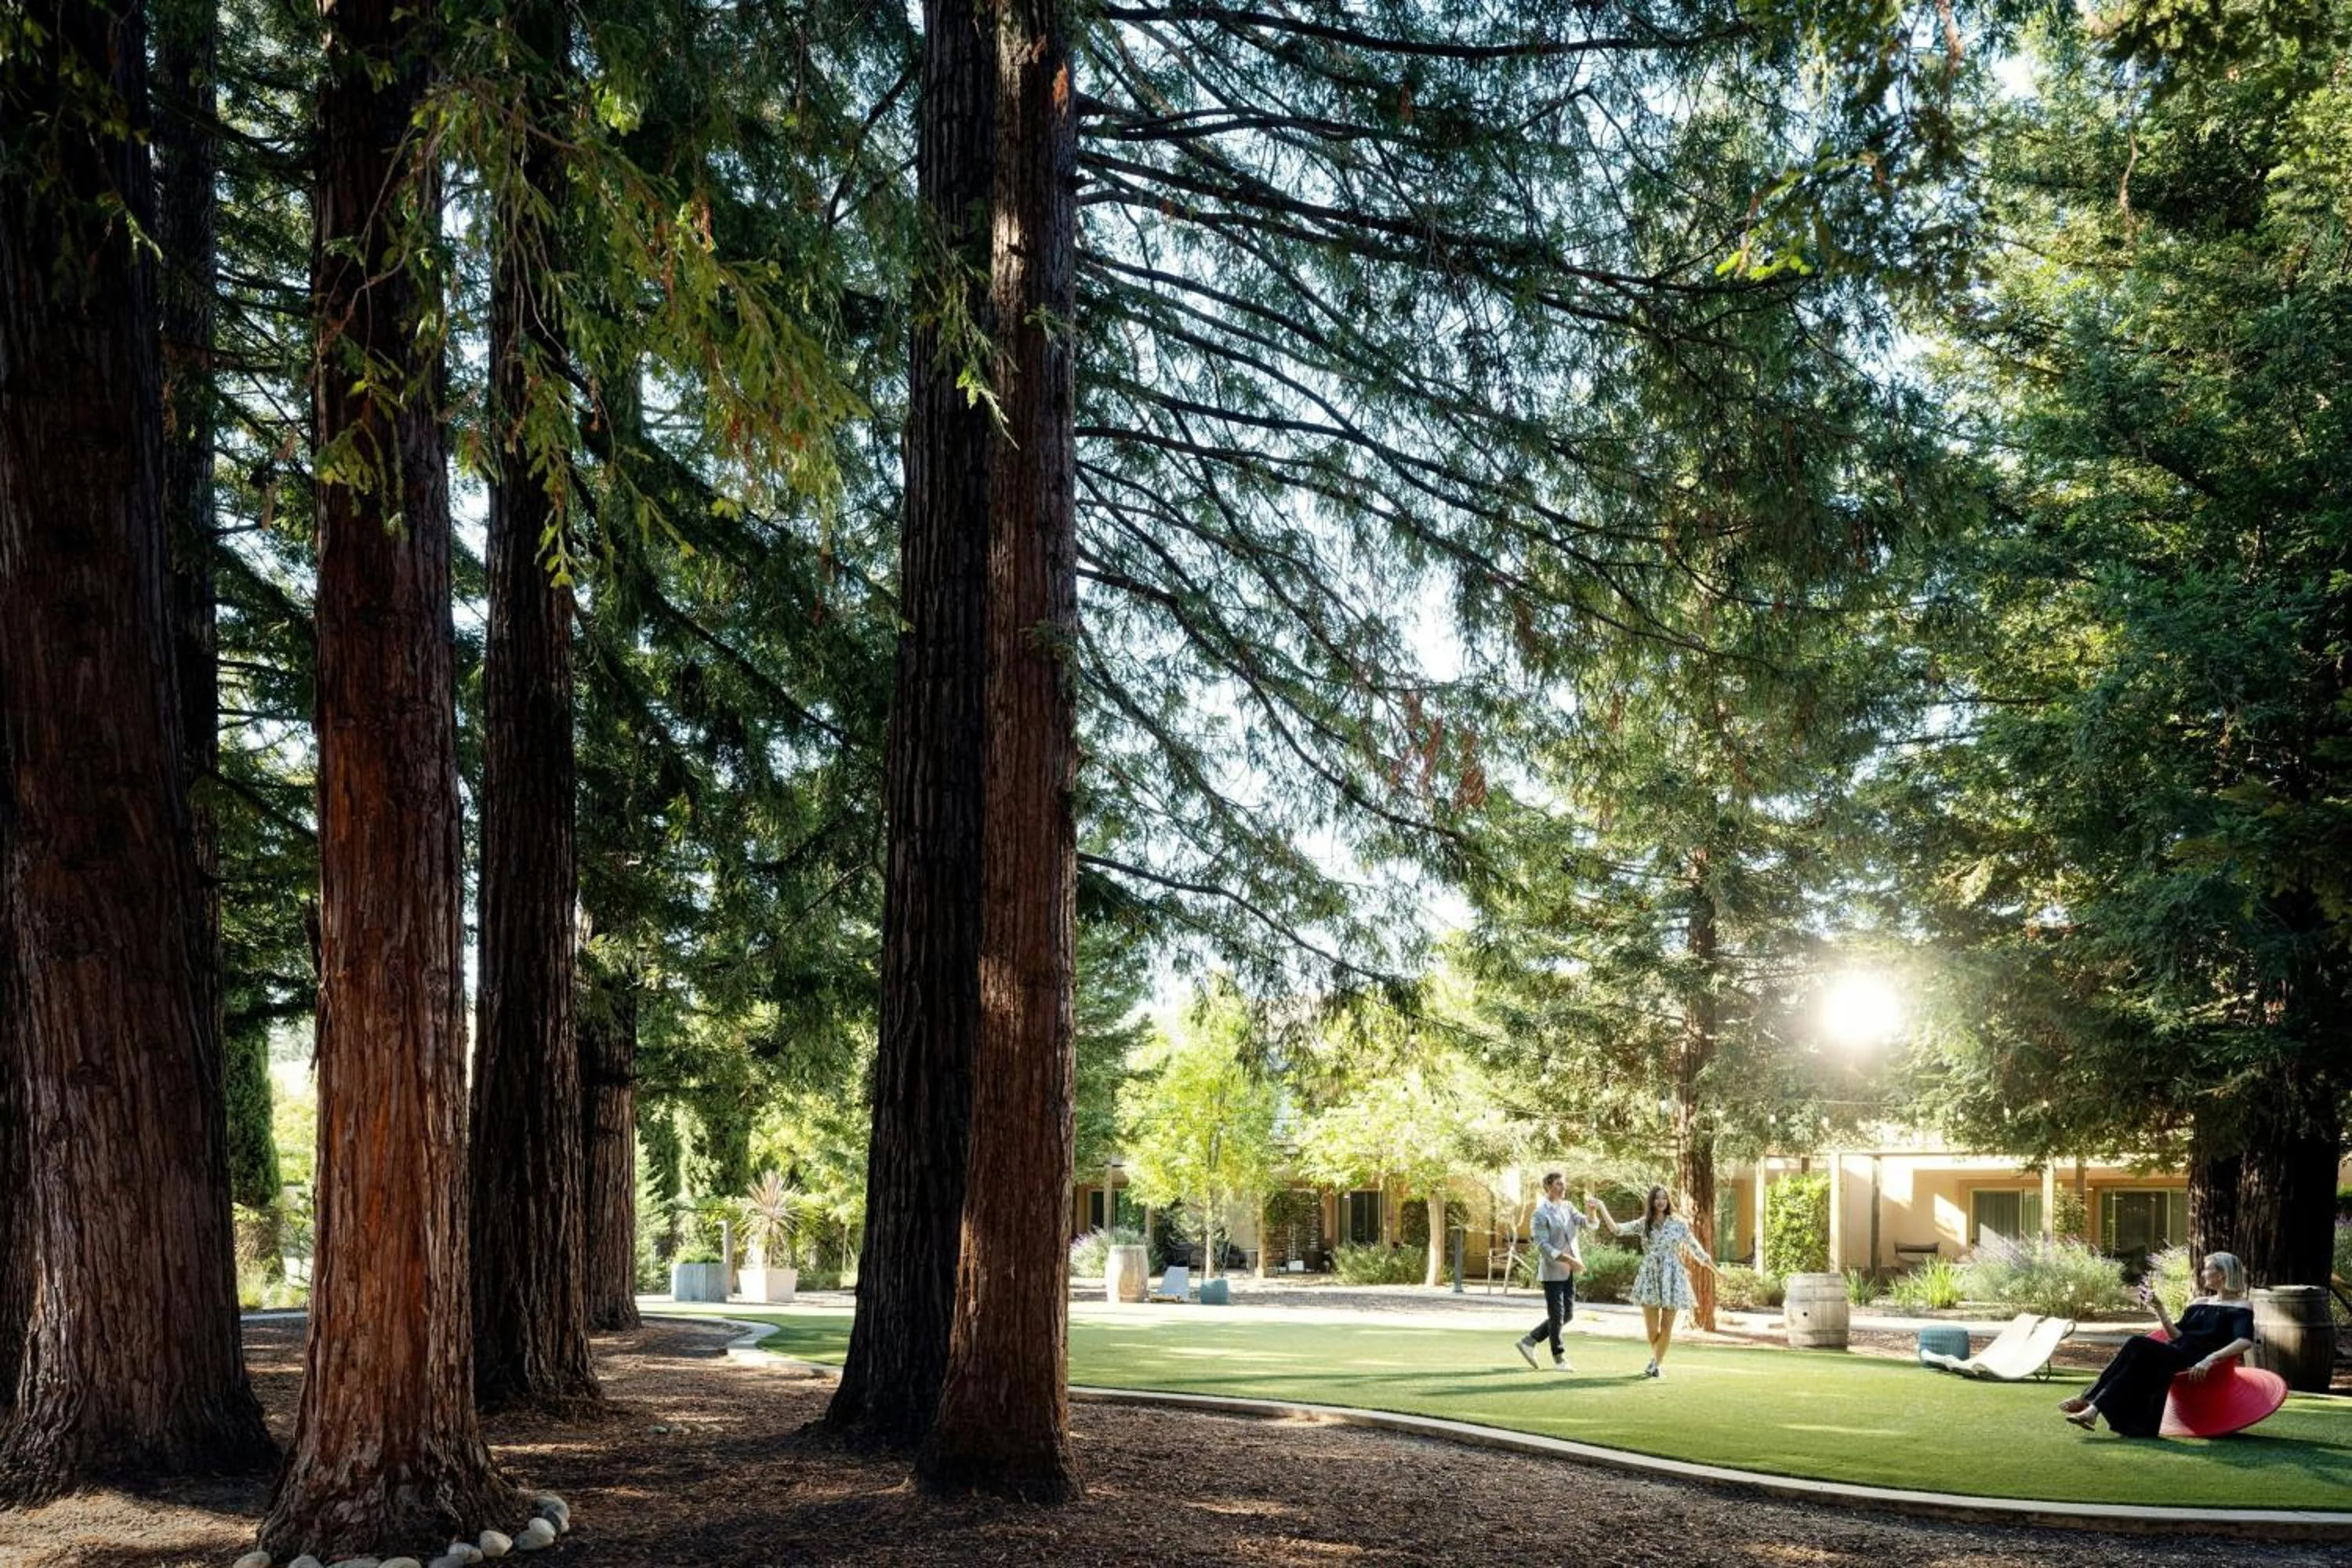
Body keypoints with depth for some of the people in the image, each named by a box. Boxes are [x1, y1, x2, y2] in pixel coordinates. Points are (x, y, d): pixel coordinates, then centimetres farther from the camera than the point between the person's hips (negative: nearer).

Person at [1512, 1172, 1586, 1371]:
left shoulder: (1567, 1207, 11)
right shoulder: (1541, 1213, -11)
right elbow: (1542, 1245, -18)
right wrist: (1568, 1259, -24)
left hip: (1568, 1272, 8)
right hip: (1552, 1271, -8)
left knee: (1567, 1315, 11)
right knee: (1557, 1316, -1)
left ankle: (1529, 1340, 21)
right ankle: (1559, 1359, 9)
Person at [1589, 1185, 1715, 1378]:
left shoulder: (1679, 1223, 2)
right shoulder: (1643, 1224, 4)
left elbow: (1693, 1245, 8)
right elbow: (1616, 1229, -5)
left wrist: (1708, 1263, 8)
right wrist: (1601, 1208, -12)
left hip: (1671, 1276, -1)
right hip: (1650, 1276, 1)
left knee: (1666, 1325, 2)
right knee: (1651, 1327, 0)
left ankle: (1657, 1363, 18)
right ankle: (1658, 1359, 28)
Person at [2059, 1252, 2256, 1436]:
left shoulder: (2240, 1307, 5)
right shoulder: (2199, 1303, 26)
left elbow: (2245, 1341, -14)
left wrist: (2211, 1359, -27)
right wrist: (2159, 1308, 6)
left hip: (2195, 1364, -6)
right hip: (2175, 1355, 6)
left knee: (2137, 1346, -28)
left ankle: (2089, 1401, -31)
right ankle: (2093, 1407, -36)